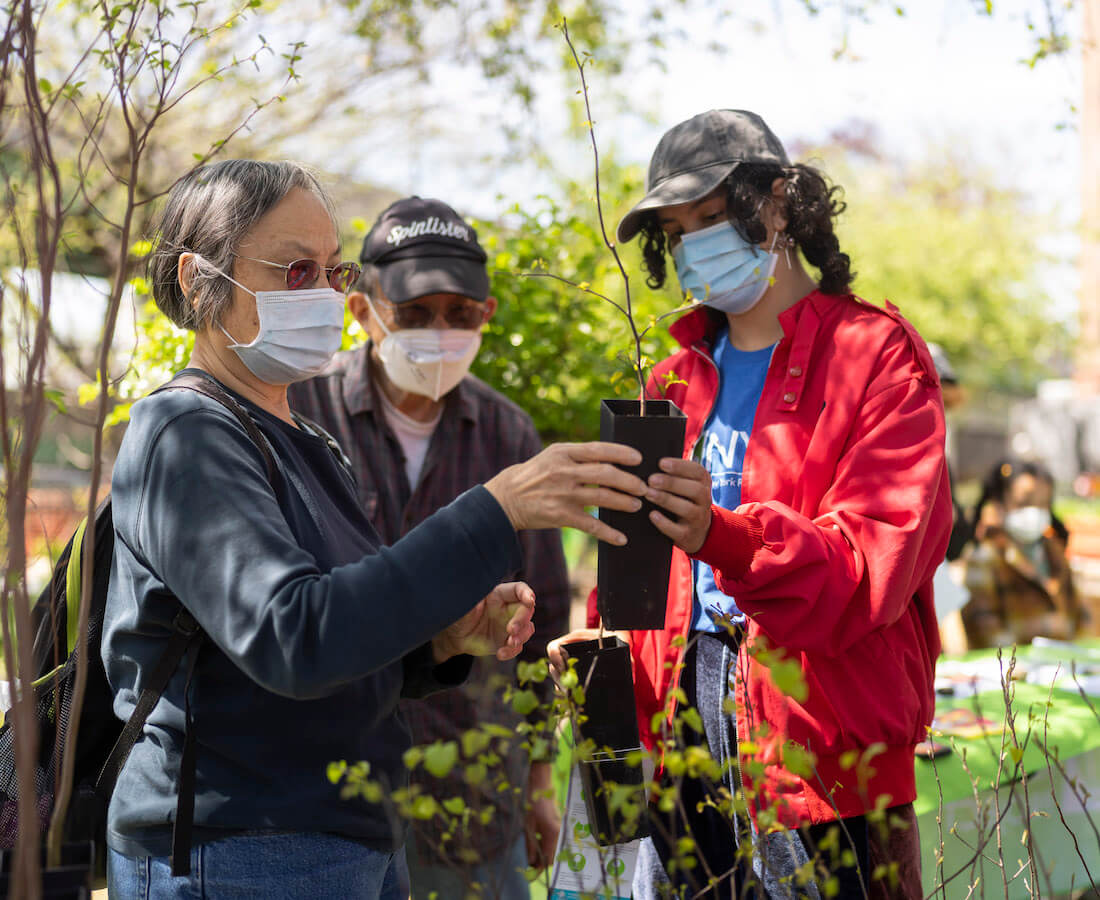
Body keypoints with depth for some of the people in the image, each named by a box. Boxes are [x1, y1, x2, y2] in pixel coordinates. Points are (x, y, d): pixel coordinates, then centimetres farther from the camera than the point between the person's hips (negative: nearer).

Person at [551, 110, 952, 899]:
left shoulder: (875, 354, -3)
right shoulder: (681, 375, 16)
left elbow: (875, 561, -16)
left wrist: (720, 535, -32)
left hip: (820, 739, -5)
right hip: (678, 727, 5)